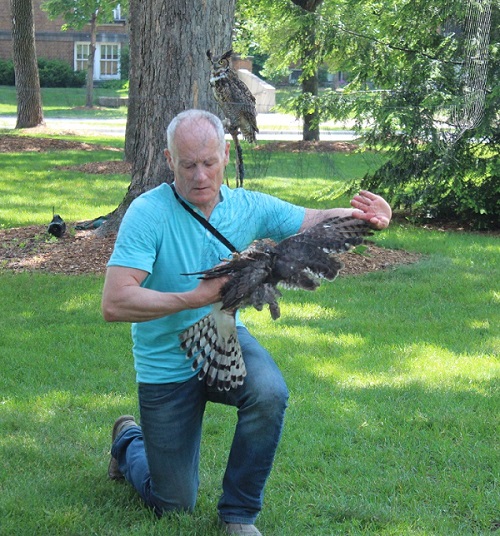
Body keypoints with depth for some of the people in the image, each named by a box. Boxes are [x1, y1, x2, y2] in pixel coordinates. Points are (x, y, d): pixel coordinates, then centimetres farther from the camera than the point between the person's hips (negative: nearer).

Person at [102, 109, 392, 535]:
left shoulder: (248, 208, -9)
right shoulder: (149, 213, -23)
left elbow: (314, 221, 4)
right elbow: (114, 304, -30)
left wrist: (361, 215, -19)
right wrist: (196, 298, -34)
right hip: (167, 365, -3)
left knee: (269, 392, -32)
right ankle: (129, 443, 42)